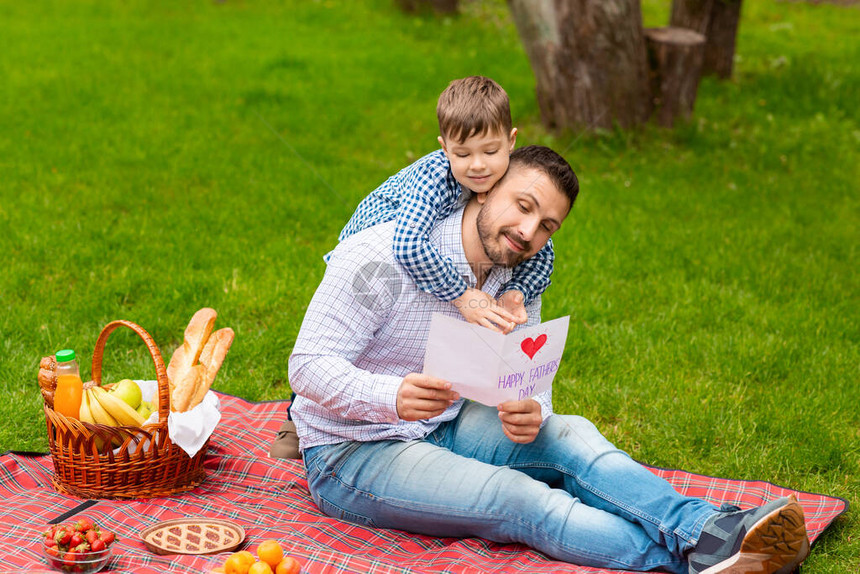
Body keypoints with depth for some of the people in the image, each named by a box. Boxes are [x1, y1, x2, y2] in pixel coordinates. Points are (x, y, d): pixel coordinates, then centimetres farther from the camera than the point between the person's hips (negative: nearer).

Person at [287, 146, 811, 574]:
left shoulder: (519, 278, 2)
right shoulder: (381, 255, -20)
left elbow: (529, 378, 2)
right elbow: (309, 366, -23)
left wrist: (531, 415, -25)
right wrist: (393, 398, -42)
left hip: (443, 428, 7)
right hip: (351, 455, -7)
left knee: (569, 435, -18)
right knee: (520, 499, -27)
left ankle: (707, 530, -35)